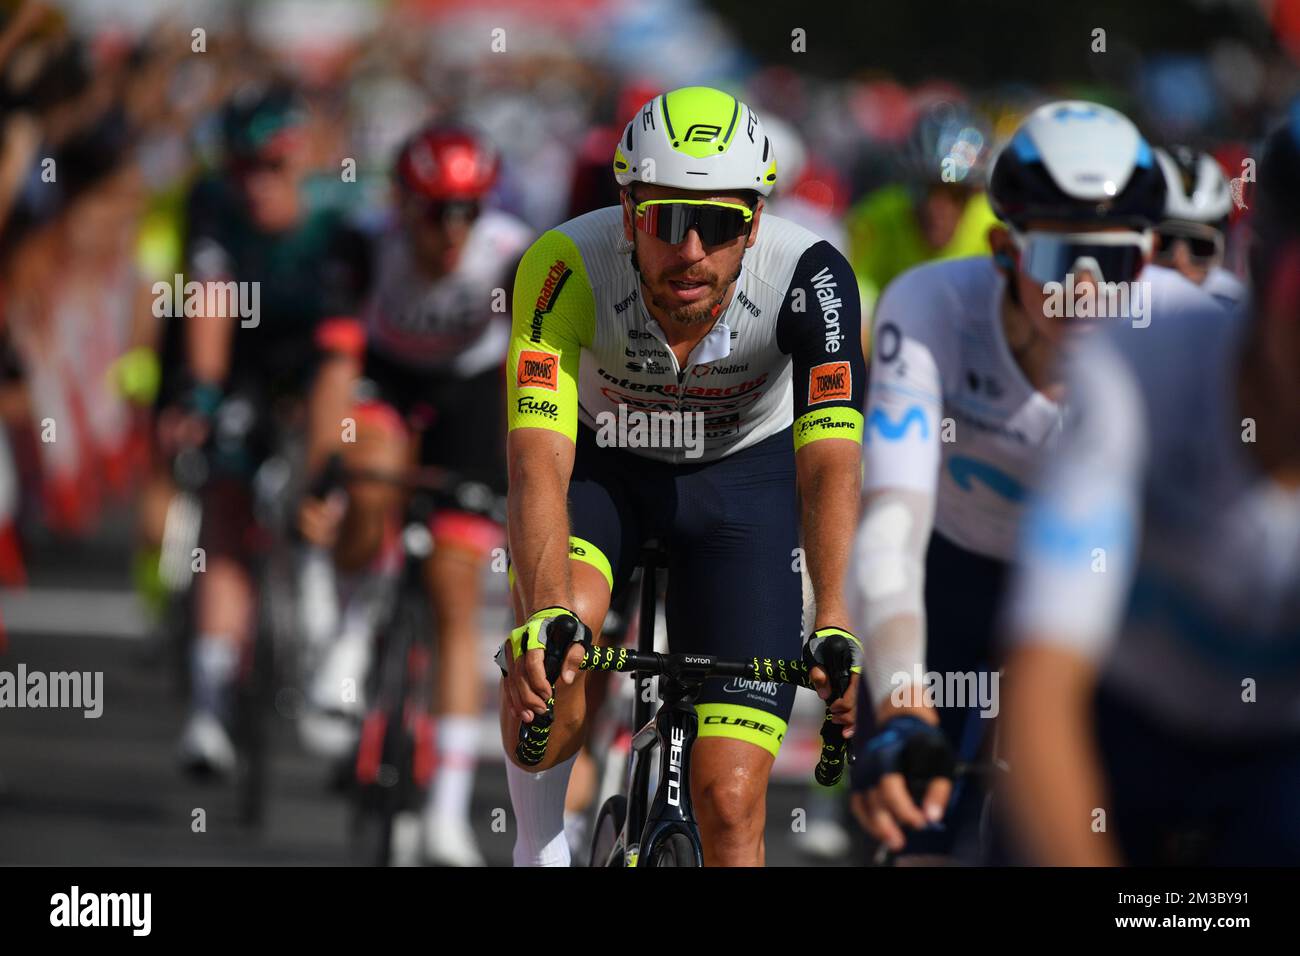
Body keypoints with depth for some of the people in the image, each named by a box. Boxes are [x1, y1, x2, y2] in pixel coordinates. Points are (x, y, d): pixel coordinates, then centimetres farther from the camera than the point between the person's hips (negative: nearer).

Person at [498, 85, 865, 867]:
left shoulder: (808, 277, -31)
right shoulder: (566, 268, -32)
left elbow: (830, 463, -38)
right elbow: (539, 463, -39)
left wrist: (833, 626, -53)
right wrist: (545, 614, -56)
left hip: (745, 475, 0)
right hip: (602, 462, 0)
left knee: (730, 803, -9)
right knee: (548, 649, -33)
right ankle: (540, 850, -7)